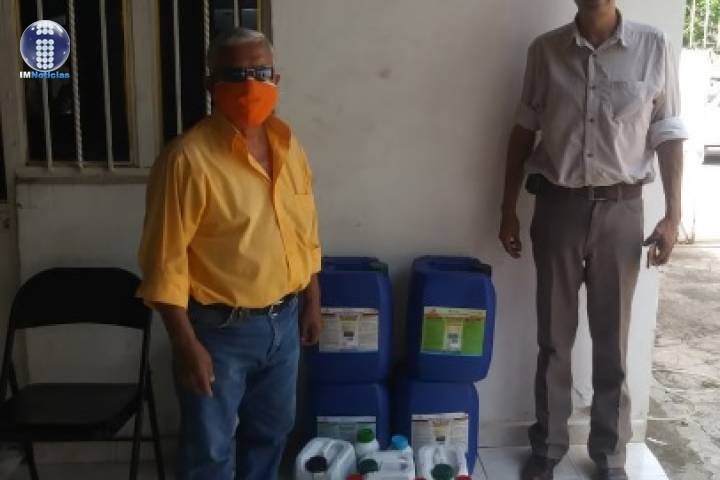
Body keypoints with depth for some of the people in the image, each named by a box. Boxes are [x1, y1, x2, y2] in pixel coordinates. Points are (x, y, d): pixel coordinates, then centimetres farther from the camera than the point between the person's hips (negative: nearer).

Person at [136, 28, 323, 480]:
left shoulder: (289, 147, 2)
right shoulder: (188, 157, -19)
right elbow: (165, 260, -18)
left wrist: (312, 303, 12)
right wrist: (186, 344, -19)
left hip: (283, 321, 6)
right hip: (220, 330, -6)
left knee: (271, 431, 22)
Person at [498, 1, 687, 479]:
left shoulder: (654, 47, -2)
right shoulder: (545, 50, 1)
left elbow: (668, 135, 1)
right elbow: (525, 131, 6)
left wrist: (673, 215, -3)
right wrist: (509, 207, 5)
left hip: (620, 209, -1)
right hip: (558, 206, 1)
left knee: (612, 339, 9)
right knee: (554, 337, 10)